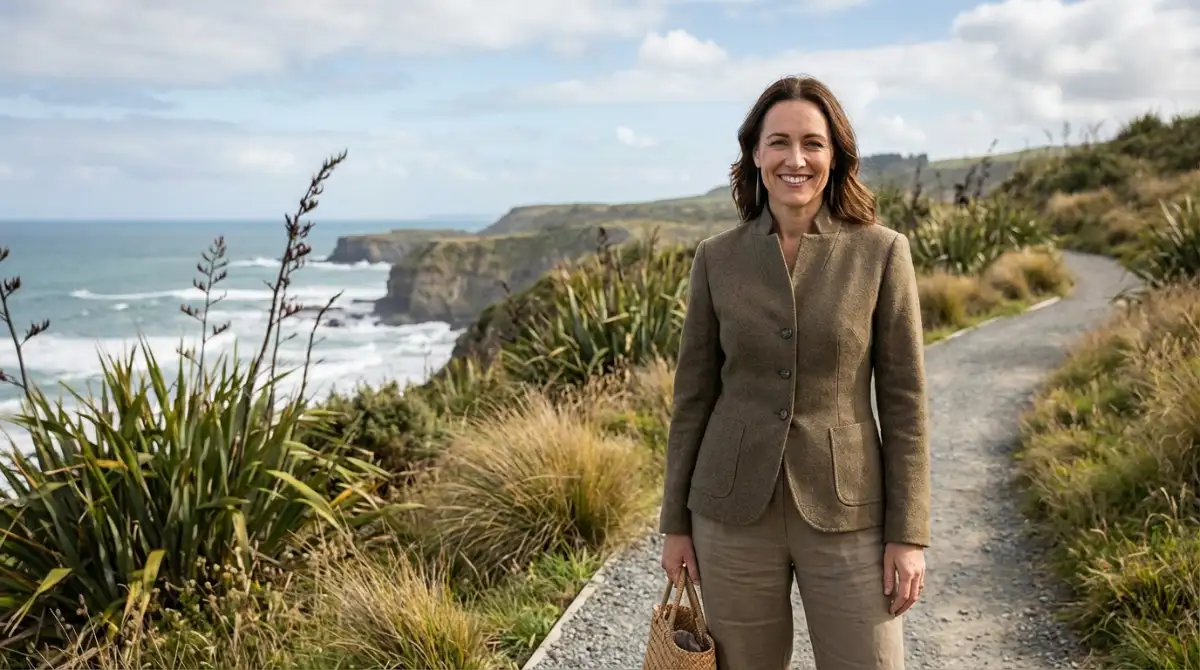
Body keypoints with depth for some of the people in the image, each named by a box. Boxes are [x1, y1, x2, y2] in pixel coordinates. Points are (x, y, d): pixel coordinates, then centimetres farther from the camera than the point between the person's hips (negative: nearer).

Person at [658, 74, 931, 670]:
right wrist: (675, 522, 5)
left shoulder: (881, 253, -5)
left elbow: (903, 401, -3)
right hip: (734, 512, 2)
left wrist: (909, 533, -5)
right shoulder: (717, 258, 0)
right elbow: (693, 396, 4)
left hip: (846, 514, -1)